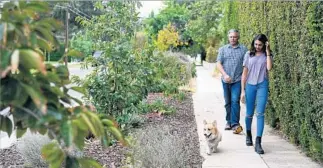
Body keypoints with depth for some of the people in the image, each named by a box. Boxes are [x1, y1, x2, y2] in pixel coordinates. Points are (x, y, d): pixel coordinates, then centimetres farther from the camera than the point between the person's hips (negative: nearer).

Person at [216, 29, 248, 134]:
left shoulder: (243, 49, 6)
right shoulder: (223, 49, 10)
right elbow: (218, 63, 2)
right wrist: (225, 75, -13)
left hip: (238, 80, -3)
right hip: (226, 81, 3)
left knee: (235, 101, -13)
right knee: (227, 102, 10)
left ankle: (235, 123, -12)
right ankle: (229, 122, 22)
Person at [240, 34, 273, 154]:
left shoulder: (266, 55, 6)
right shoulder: (249, 55, 6)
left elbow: (269, 67, -14)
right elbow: (244, 73, 6)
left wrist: (267, 51, -10)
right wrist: (242, 90, 3)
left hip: (262, 85, -1)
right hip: (250, 85, 1)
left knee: (260, 114, -9)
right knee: (249, 114, 11)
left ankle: (258, 143, -11)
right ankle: (248, 135, 36)